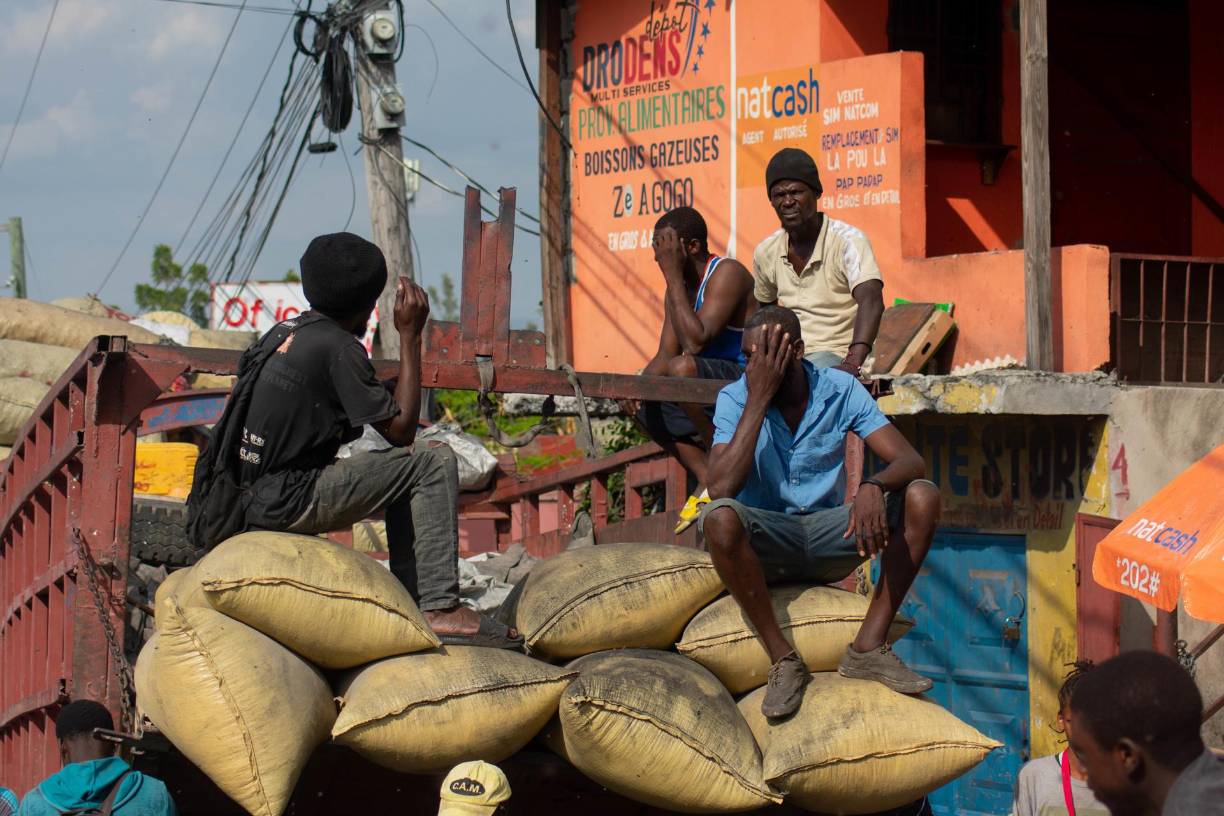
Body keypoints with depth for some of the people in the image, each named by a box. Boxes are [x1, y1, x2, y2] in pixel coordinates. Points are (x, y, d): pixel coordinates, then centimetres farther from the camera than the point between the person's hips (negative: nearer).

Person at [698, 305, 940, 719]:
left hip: (828, 537, 2)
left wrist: (873, 486, -37)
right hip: (767, 544, -2)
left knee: (922, 498, -20)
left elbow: (910, 461, -13)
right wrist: (758, 399, -24)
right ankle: (783, 659, -23)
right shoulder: (735, 398, -9)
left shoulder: (840, 390, -5)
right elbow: (721, 490, -25)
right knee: (720, 518, -36)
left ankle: (868, 646, -18)